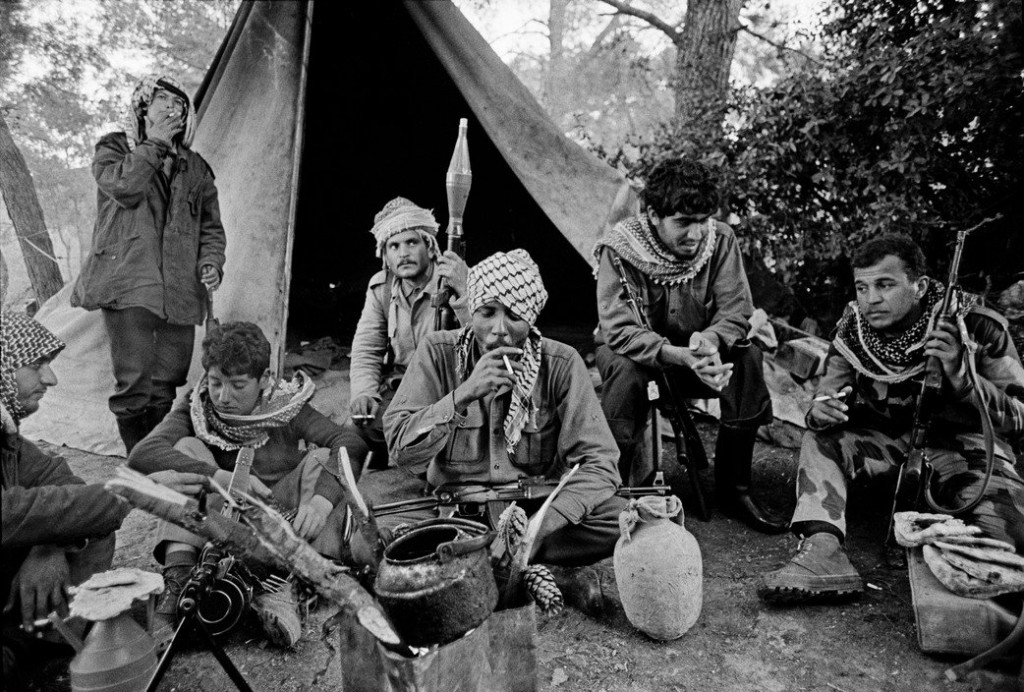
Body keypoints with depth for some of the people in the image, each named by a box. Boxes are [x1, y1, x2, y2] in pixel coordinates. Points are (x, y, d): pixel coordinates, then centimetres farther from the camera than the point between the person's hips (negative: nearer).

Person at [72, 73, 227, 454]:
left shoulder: (195, 167, 21)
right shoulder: (114, 147, 12)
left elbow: (211, 226, 22)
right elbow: (125, 187, -10)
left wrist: (211, 262, 4)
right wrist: (154, 144, -1)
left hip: (179, 290, 4)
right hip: (129, 283, -3)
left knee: (165, 387, 2)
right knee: (134, 382, -13)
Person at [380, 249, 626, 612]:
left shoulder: (561, 364, -11)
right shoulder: (438, 353, -9)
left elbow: (598, 461, -15)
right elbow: (400, 448, -14)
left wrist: (541, 526, -30)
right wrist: (463, 395, -29)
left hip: (538, 504, 0)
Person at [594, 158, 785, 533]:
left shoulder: (720, 240, -13)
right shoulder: (618, 249, -23)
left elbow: (736, 312, -15)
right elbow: (619, 330, -30)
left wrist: (710, 340, -40)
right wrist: (682, 356, -45)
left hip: (697, 353, 3)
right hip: (633, 350, -3)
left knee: (746, 357, -23)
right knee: (627, 370, -37)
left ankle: (733, 490, -9)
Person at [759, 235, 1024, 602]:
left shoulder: (977, 327, -18)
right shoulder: (853, 329, -7)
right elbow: (829, 398, 2)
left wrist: (960, 374, -33)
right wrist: (820, 411, -26)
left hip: (965, 443, -4)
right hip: (892, 438, 4)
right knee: (819, 441, -17)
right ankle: (822, 550, -33)